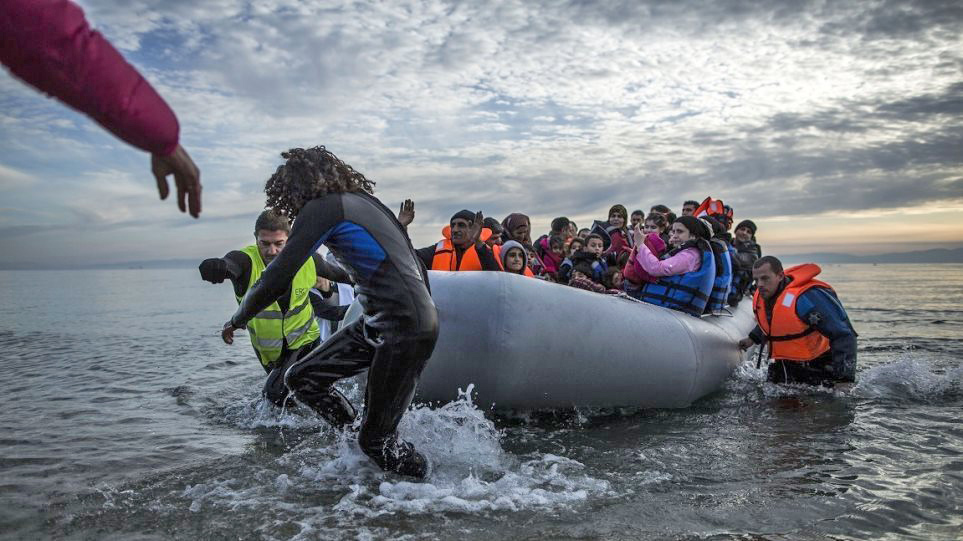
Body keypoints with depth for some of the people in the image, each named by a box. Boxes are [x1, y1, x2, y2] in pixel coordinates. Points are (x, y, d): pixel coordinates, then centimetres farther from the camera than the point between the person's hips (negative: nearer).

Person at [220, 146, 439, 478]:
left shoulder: (322, 208, -9)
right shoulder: (365, 201, 16)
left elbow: (278, 276, -13)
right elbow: (417, 267, 19)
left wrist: (238, 320, 3)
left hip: (405, 332, -9)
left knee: (377, 438, 2)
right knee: (300, 378, 12)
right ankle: (365, 446, 21)